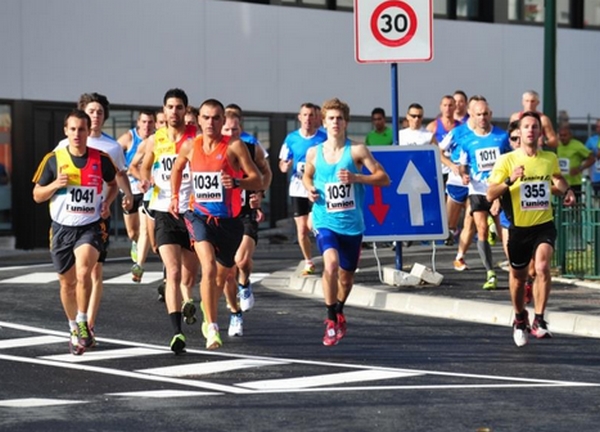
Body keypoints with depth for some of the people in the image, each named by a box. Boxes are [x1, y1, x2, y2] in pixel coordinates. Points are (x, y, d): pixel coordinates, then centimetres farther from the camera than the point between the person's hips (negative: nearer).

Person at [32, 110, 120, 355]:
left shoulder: (101, 159, -1)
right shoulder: (54, 159, -2)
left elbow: (113, 184, 19)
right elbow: (37, 195, 4)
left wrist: (107, 203, 0)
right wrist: (55, 185, -15)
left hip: (90, 227, -2)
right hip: (62, 228, 2)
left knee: (83, 272, -26)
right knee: (67, 282, 12)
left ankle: (83, 322, -10)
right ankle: (74, 330, 31)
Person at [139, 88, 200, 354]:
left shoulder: (196, 138, -3)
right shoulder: (155, 140, 4)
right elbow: (145, 166, 21)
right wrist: (145, 180, -1)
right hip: (165, 212, 0)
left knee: (190, 275, 16)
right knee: (173, 273, -17)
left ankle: (186, 300, 53)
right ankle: (177, 332, -23)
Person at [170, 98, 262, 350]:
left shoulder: (234, 147, -8)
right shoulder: (190, 147, 2)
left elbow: (258, 181, -11)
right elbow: (177, 169, 25)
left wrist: (237, 182, -28)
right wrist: (174, 196, 16)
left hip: (229, 219, 0)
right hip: (200, 215, 0)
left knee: (222, 274, 15)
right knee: (208, 266, -23)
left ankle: (208, 318, 42)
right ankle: (212, 328, -24)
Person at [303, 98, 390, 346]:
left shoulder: (356, 150, -6)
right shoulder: (313, 153, 1)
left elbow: (384, 178, -6)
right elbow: (307, 176, 22)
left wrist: (356, 178, -20)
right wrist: (310, 189, 0)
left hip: (352, 223, 1)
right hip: (325, 221, -1)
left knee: (346, 276, 14)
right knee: (331, 263, -27)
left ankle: (339, 312, 46)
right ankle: (331, 321, -13)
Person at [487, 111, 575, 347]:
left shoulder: (550, 158, 2)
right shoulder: (507, 160, -7)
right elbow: (490, 194, -11)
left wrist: (566, 190, 5)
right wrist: (510, 180, -27)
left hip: (544, 224, 1)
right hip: (519, 227, 0)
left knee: (542, 266, -24)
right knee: (518, 276, 12)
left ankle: (539, 320, -16)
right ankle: (520, 319, 38)